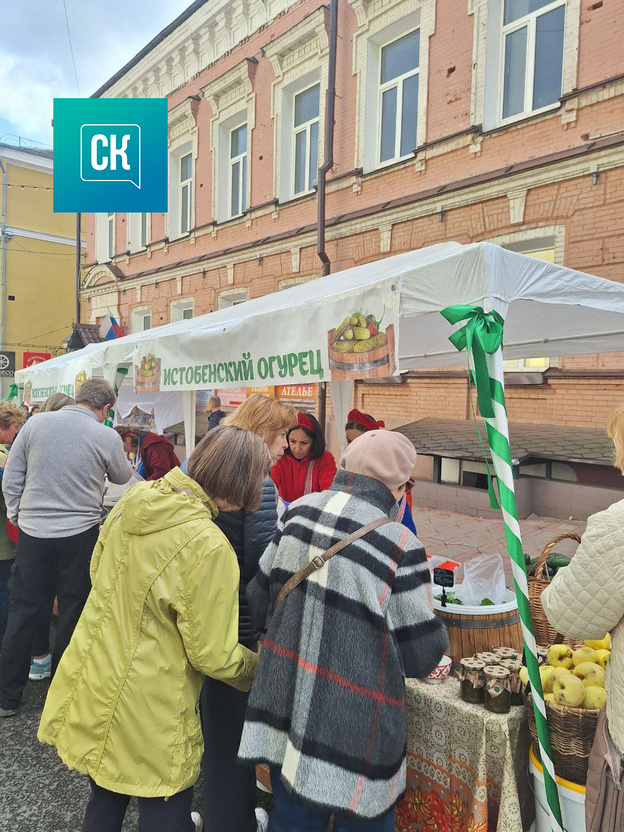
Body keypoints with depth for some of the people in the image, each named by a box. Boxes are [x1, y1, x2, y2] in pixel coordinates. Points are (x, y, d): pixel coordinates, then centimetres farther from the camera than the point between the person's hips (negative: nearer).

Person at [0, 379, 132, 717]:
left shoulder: (36, 423, -3)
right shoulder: (107, 437, -10)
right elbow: (122, 476, 9)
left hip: (32, 531, 3)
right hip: (79, 534, -2)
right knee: (72, 612, 14)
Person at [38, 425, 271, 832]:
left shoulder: (134, 500, -6)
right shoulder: (209, 546, -27)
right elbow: (213, 655, -19)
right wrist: (262, 669, 0)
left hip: (91, 684, 8)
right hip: (146, 711, -7)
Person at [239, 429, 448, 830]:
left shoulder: (300, 511, -6)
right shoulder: (399, 544, -20)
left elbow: (260, 600, 5)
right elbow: (421, 655, -12)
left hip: (282, 708, 5)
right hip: (354, 728, -4)